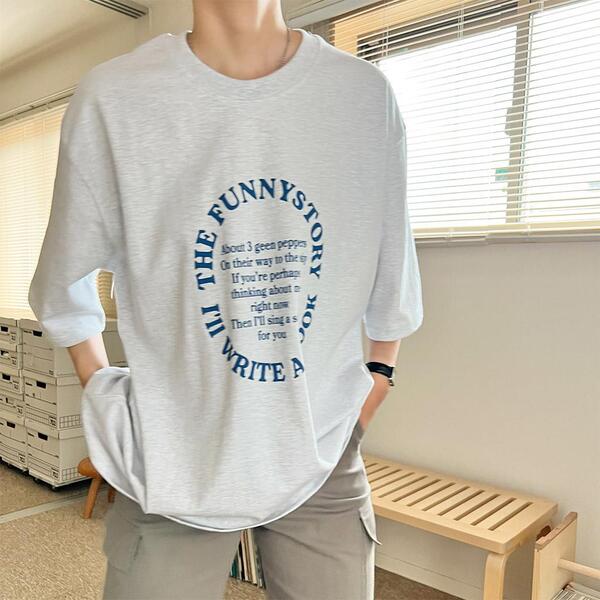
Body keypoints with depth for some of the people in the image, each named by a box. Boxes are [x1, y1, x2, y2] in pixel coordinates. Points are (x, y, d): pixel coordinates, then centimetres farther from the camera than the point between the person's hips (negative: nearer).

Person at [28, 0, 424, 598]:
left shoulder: (367, 94, -3)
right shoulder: (111, 97, -9)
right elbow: (62, 285, 4)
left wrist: (380, 370, 12)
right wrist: (102, 388, 7)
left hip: (325, 455, 3)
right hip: (177, 460, -1)